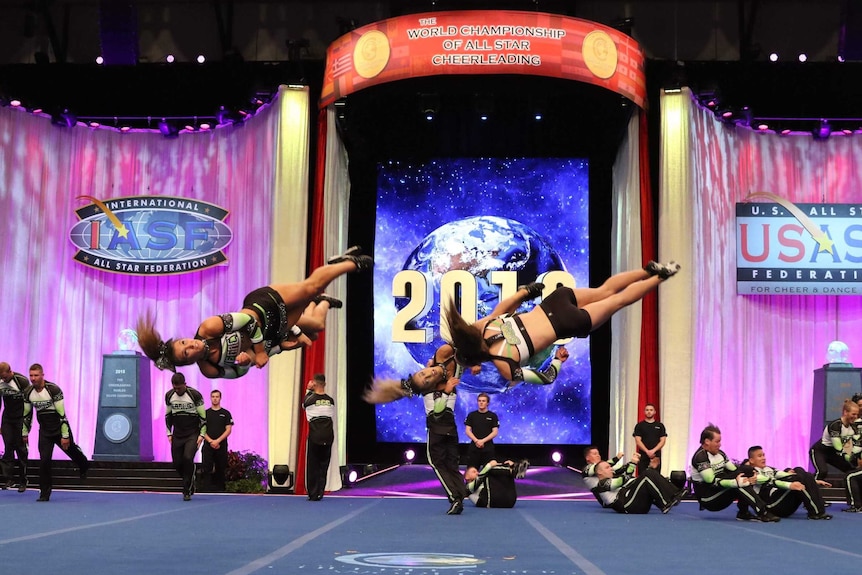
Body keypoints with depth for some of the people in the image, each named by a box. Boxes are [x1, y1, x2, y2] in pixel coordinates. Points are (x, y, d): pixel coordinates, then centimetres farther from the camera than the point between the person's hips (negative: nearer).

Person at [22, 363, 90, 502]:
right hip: (44, 432, 3)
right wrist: (25, 433, 14)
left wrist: (65, 436, -19)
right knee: (44, 461, -10)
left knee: (72, 450, 16)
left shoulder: (54, 389, -21)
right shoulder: (28, 393, -5)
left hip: (60, 428, -3)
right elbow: (26, 414, 10)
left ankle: (84, 467, 51)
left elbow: (62, 414, -19)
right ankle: (45, 493, -2)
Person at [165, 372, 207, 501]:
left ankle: (187, 491, -11)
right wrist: (169, 433, 9)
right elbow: (168, 415, 14)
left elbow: (203, 415, -5)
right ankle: (190, 482, 27)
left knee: (188, 458, -22)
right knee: (177, 463, 0)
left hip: (193, 434, -4)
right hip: (177, 435, 5)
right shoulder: (169, 396, 3)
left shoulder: (195, 395, -10)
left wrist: (202, 434, -9)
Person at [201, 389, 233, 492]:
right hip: (208, 446, 0)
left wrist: (217, 441, -13)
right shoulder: (205, 413, 9)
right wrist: (210, 441, -11)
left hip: (221, 446, 0)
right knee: (206, 468, -11)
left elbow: (228, 430, 0)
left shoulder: (226, 413, 7)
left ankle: (219, 490, 8)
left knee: (220, 470, 3)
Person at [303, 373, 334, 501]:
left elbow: (304, 405, 15)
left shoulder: (310, 399, -6)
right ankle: (320, 493, 7)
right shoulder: (330, 401, 3)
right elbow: (332, 416, 11)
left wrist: (308, 390, 14)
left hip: (314, 437, -3)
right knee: (324, 465, 9)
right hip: (328, 436, 3)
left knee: (312, 466, 5)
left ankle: (313, 494, 3)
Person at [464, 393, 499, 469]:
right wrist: (476, 441, -12)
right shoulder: (471, 415, 9)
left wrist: (483, 441, -12)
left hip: (488, 447, -1)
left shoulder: (492, 416, 6)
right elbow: (467, 430, 4)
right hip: (474, 446, 1)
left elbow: (495, 432, 0)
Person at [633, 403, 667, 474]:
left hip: (656, 456, 1)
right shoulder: (640, 425, 7)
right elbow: (638, 440, -1)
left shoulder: (660, 425, 11)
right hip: (643, 455, -1)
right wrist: (647, 451, -14)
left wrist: (653, 451, -12)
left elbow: (662, 441, 4)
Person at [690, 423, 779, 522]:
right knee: (739, 484, -28)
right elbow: (712, 481, -26)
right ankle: (763, 512, -27)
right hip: (708, 499, -9)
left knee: (747, 470, -5)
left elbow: (735, 471, 9)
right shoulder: (700, 457, -17)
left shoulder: (720, 454, 11)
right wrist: (737, 482, -32)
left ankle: (743, 513, -11)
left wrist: (750, 478, -12)